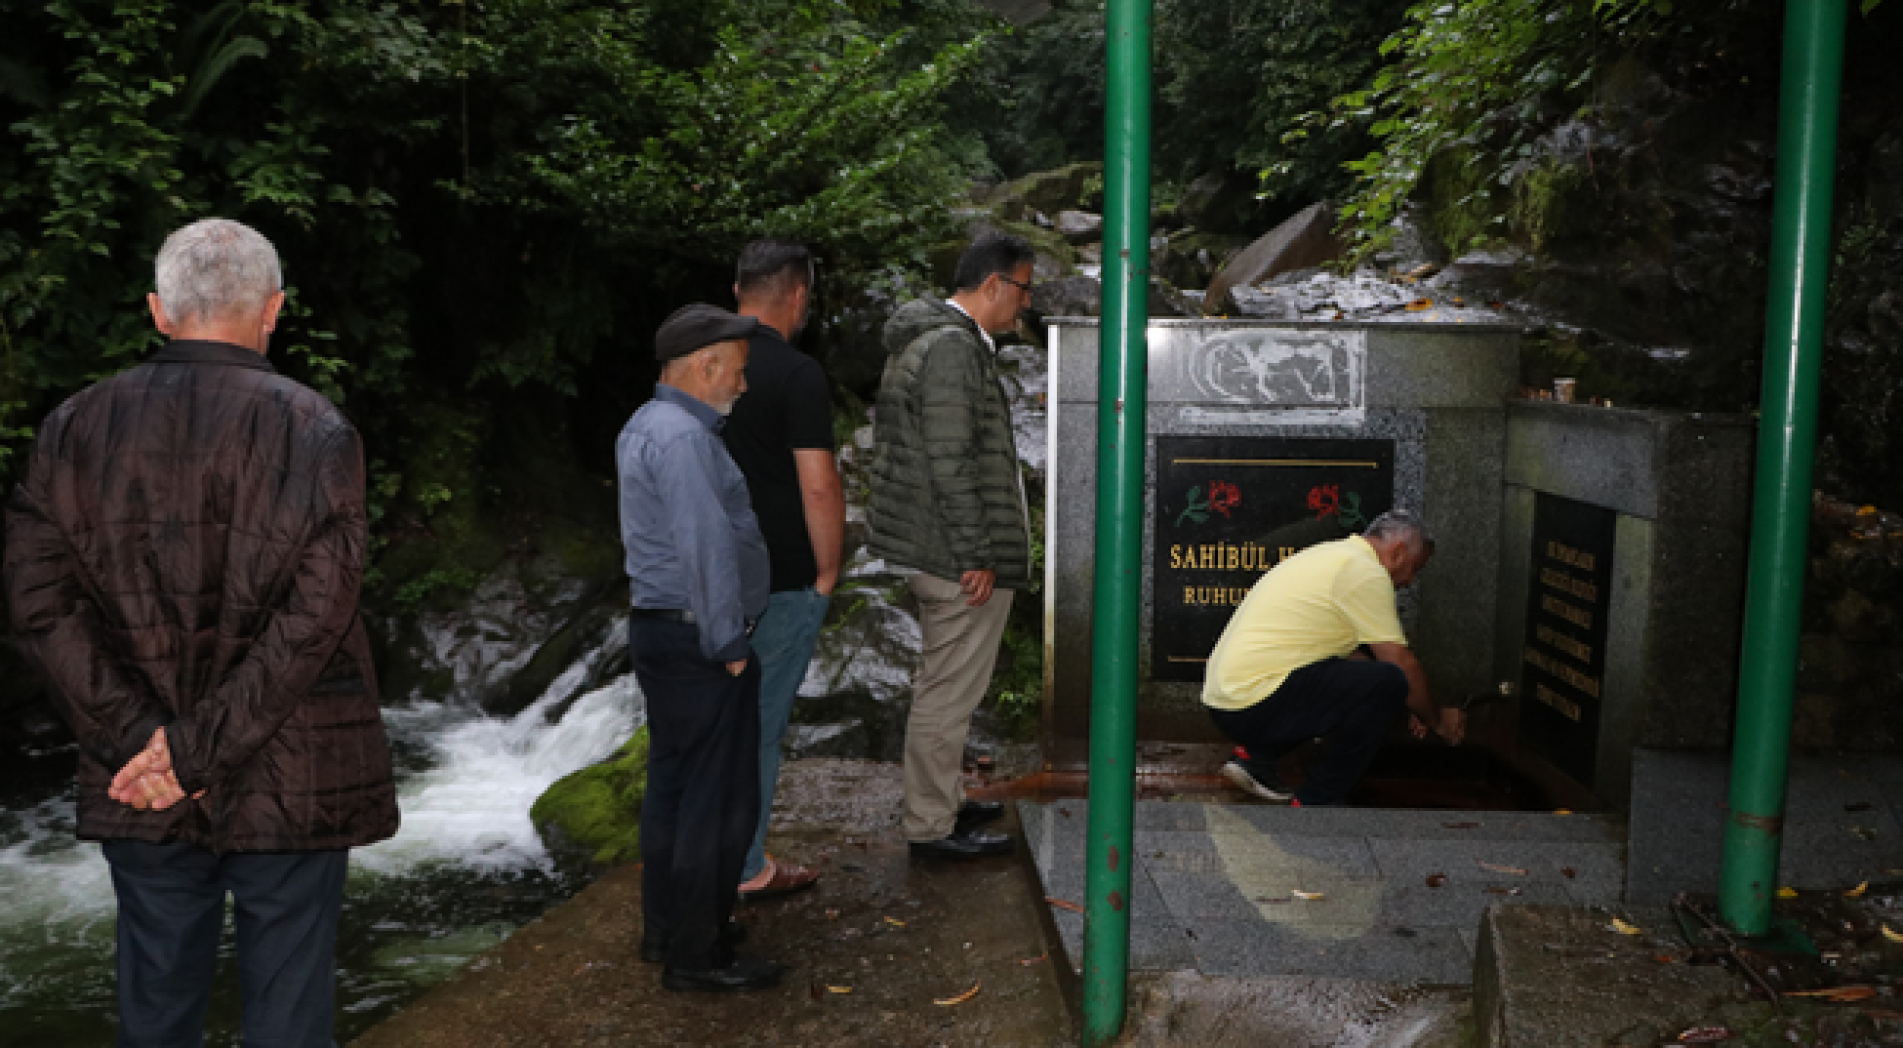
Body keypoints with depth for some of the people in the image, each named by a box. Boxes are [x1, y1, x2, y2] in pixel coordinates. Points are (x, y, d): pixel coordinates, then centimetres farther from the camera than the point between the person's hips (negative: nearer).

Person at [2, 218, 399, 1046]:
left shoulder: (75, 428, 1)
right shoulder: (314, 433, -10)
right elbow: (313, 619, -17)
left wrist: (138, 741, -7)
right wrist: (196, 752, -12)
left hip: (138, 791, 3)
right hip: (291, 789, -3)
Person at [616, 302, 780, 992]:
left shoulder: (644, 427, 15)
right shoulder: (683, 438, -19)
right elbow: (706, 547, -23)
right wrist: (728, 643, -18)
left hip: (656, 627, 11)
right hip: (697, 639, -11)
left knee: (672, 782, 17)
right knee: (719, 798, -3)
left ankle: (665, 929, 28)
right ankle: (695, 955, 5)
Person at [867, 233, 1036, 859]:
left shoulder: (926, 340, 15)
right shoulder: (954, 349, -19)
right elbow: (952, 464, -23)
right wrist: (977, 557, -20)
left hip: (931, 549, 11)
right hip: (960, 556, -11)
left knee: (943, 685, 20)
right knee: (949, 693, -1)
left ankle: (942, 802, 33)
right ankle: (930, 826, 9)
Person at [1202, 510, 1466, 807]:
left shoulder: (1331, 554, 22)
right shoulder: (1366, 571, -9)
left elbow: (1346, 651, 31)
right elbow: (1401, 663, -6)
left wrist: (1410, 705, 32)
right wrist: (1437, 717, 12)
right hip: (1255, 703, -10)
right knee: (1387, 682, -14)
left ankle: (1255, 757, 14)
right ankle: (1315, 804, -5)